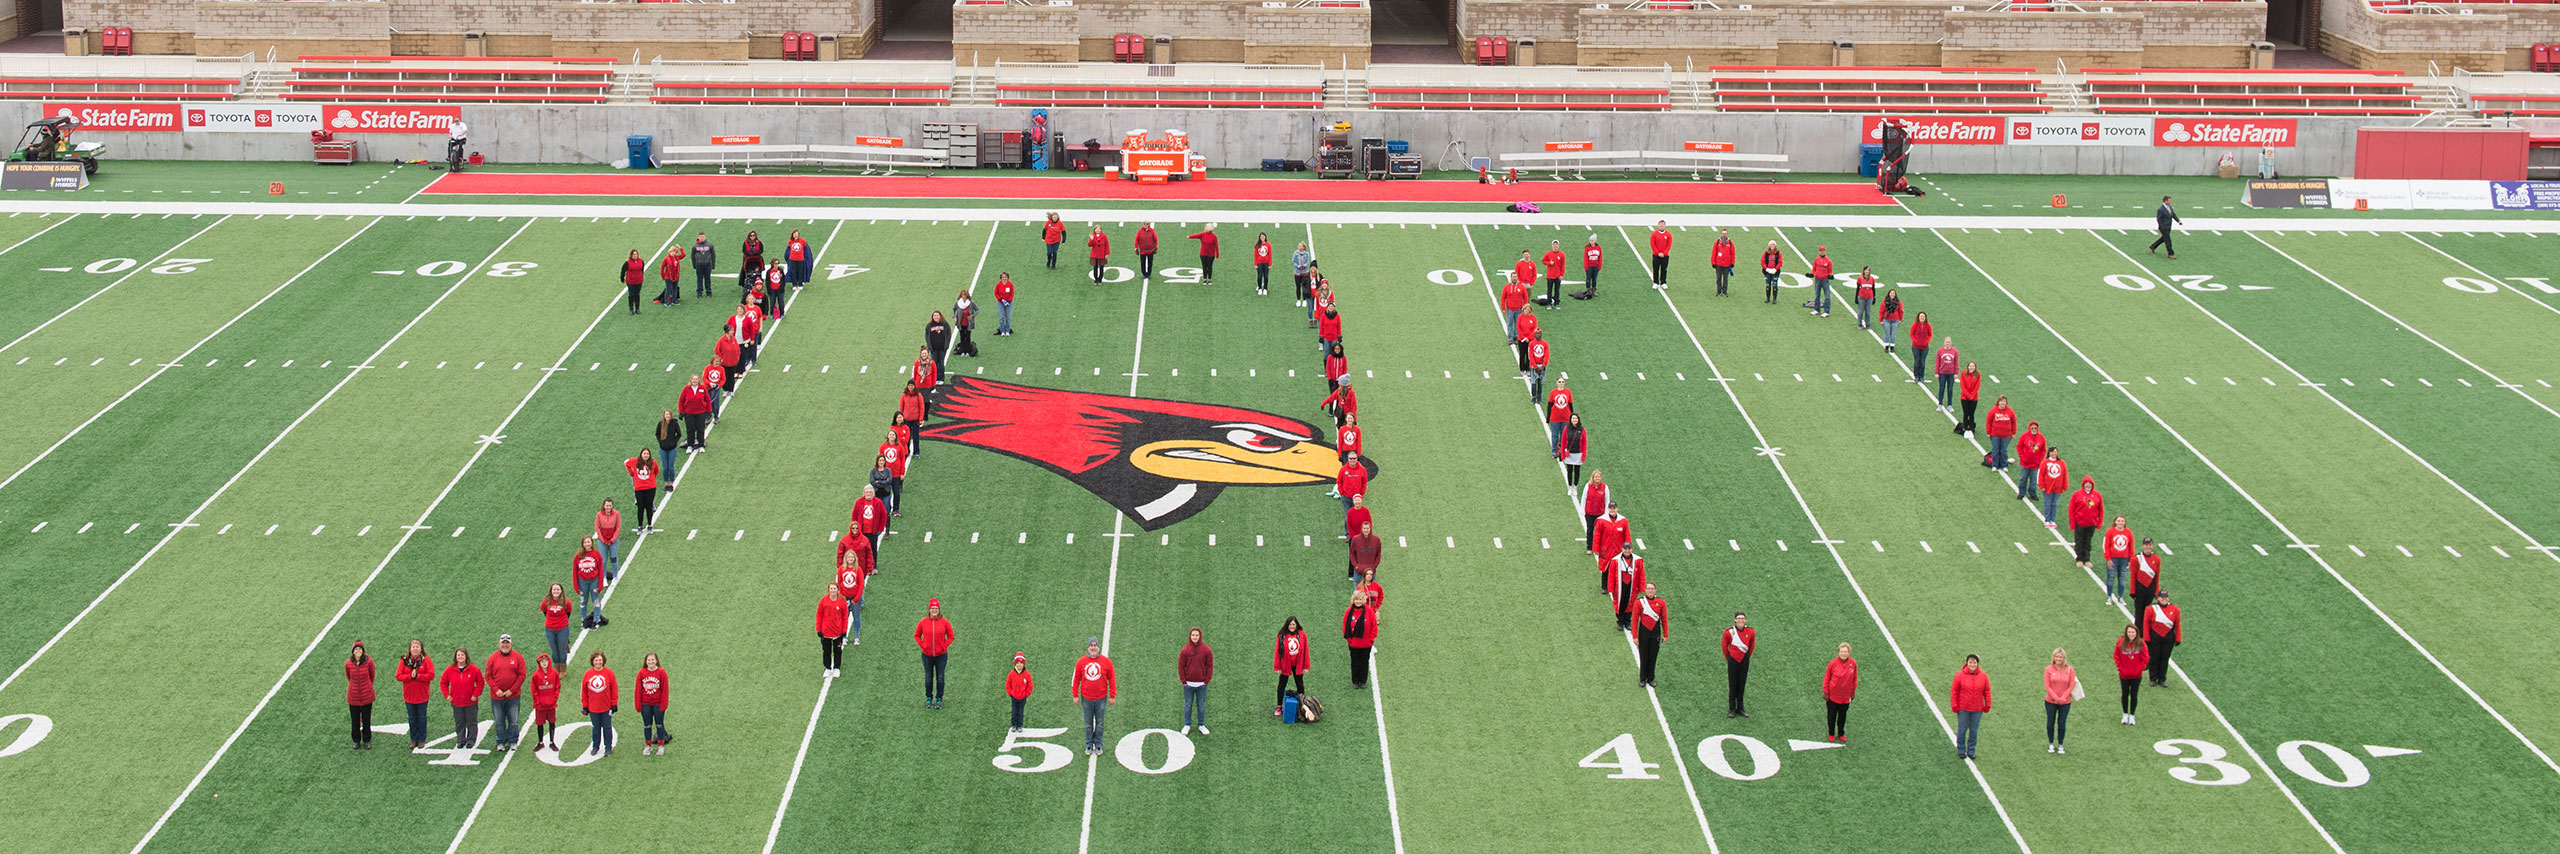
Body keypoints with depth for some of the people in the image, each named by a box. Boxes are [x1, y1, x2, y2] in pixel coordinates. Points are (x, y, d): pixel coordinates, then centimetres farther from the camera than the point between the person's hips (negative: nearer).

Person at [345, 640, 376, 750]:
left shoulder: (368, 662, -11)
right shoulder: (348, 664, -8)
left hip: (366, 696, -1)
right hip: (353, 696, 1)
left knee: (366, 720, 8)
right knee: (354, 720, 10)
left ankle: (367, 741, 21)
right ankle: (356, 741, 25)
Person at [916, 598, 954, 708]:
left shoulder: (944, 622, -5)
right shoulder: (923, 622, -3)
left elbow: (951, 636, 4)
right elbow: (917, 635, 8)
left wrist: (944, 646, -7)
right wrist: (922, 645, -5)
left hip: (941, 655, -1)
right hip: (927, 655, 1)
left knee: (940, 678, 5)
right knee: (928, 678, 8)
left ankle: (939, 699, 14)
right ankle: (929, 699, 19)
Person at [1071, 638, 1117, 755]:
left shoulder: (1106, 661, -3)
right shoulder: (1081, 662, -1)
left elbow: (1112, 679, 1)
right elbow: (1076, 679, 5)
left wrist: (1112, 696, -1)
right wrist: (1075, 696, 2)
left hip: (1101, 698, -1)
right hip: (1086, 698, 1)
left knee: (1099, 723, 7)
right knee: (1088, 724, 8)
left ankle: (1098, 745, 16)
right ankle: (1089, 745, 17)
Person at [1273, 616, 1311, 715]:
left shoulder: (1302, 634, -7)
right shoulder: (1282, 636, -10)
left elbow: (1305, 650, -4)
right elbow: (1277, 651, -7)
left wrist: (1306, 666, -4)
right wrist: (1277, 667, -8)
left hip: (1298, 665, 1)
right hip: (1285, 665, -1)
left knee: (1300, 685, 13)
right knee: (1282, 685, 7)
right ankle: (1279, 707, 17)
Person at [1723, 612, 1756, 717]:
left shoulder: (1751, 632, -4)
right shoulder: (1729, 632, -11)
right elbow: (1724, 646, 4)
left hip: (1744, 661, 2)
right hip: (1733, 661, -2)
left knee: (1741, 686, 9)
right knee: (1732, 686, 1)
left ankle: (1740, 708, 16)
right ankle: (1732, 709, 7)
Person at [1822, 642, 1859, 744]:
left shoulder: (1853, 663, -9)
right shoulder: (1833, 663, -16)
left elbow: (1854, 678, 4)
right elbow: (1827, 678, -7)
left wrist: (1853, 692, 8)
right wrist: (1826, 692, -5)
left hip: (1846, 696, 2)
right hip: (1833, 696, -2)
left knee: (1843, 716, 14)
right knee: (1831, 715, 11)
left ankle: (1841, 734, 31)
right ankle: (1831, 734, 29)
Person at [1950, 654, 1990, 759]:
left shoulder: (1984, 676, -3)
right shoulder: (1960, 675, -9)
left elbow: (1987, 692, 5)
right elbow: (1954, 692, -5)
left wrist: (1987, 705, 4)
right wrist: (1954, 706, -6)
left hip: (1977, 709, 2)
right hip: (1963, 708, -2)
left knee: (1974, 730, 10)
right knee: (1962, 730, 7)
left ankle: (1971, 751, 23)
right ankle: (1961, 750, 23)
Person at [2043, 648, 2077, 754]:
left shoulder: (2069, 669, -3)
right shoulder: (2048, 669, -4)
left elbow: (2071, 685, -3)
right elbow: (2047, 686, -7)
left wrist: (2063, 698, -13)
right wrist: (2056, 698, -15)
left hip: (2065, 702, 0)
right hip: (2051, 702, 0)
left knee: (2062, 724, 3)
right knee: (2050, 723, 7)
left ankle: (2060, 745, 18)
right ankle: (2051, 744, 23)